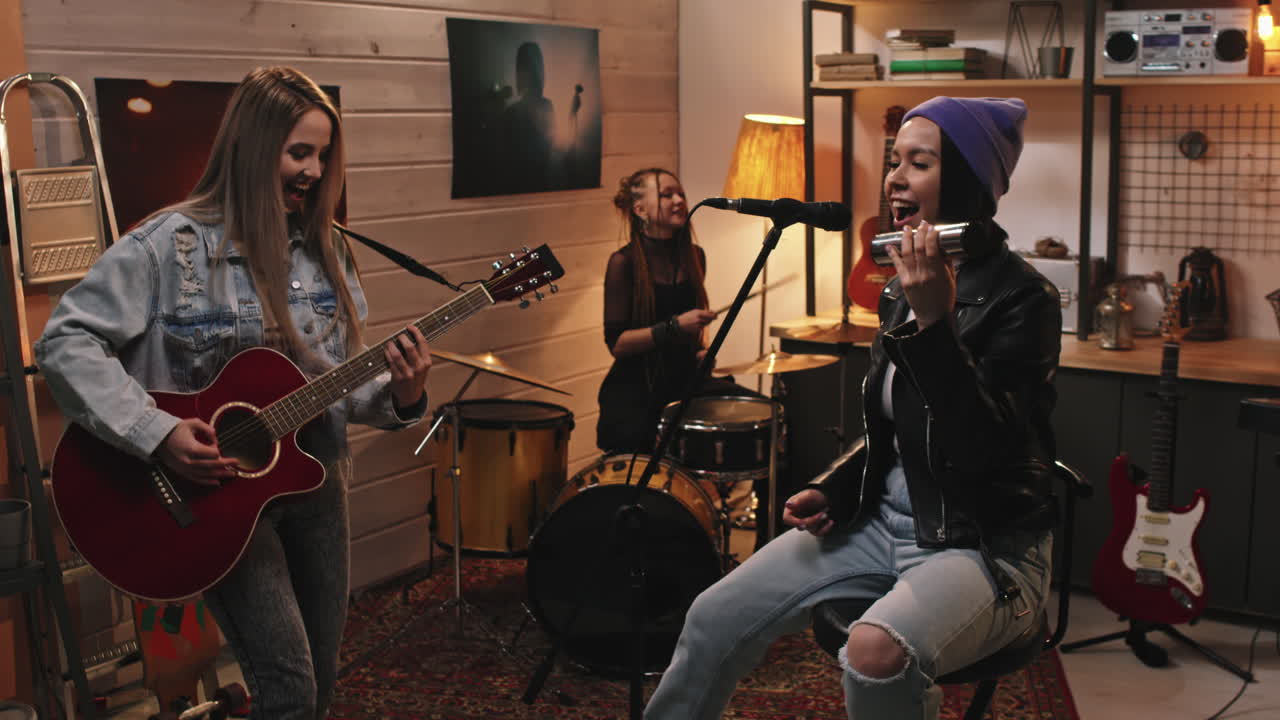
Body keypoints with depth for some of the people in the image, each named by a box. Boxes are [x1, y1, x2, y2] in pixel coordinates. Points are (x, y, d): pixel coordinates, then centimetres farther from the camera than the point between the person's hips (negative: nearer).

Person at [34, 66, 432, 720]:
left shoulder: (324, 250, 5)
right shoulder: (169, 244, -12)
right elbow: (65, 343, -14)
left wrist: (398, 396, -13)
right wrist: (157, 433, -25)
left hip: (313, 482, 6)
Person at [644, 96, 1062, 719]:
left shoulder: (1023, 300, -15)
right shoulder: (901, 289, 7)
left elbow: (983, 450, -26)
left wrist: (935, 322, -31)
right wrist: (829, 492, 2)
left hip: (985, 544, -7)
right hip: (883, 518, 7)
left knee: (875, 652, -36)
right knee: (715, 618, -4)